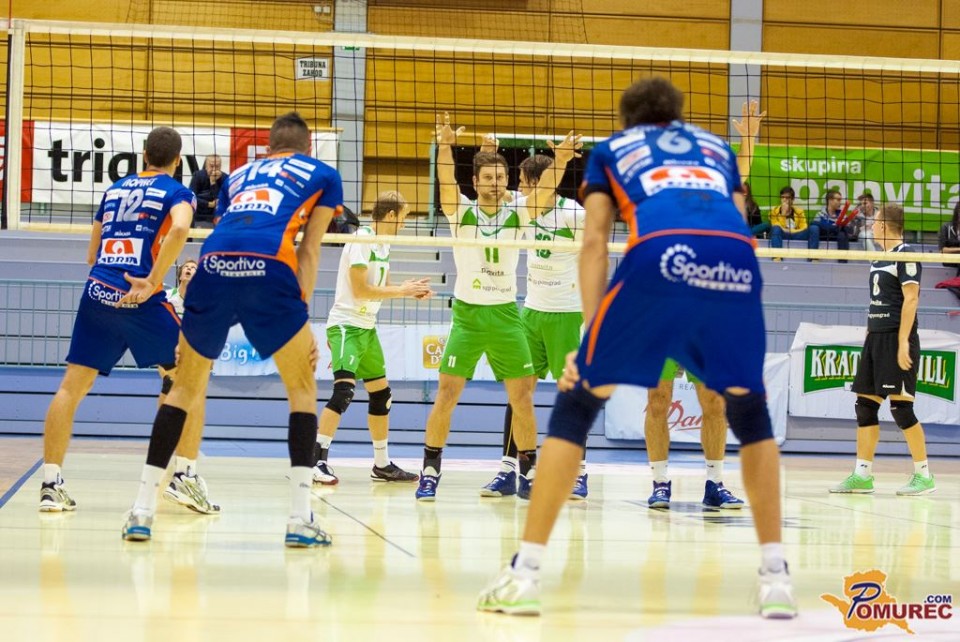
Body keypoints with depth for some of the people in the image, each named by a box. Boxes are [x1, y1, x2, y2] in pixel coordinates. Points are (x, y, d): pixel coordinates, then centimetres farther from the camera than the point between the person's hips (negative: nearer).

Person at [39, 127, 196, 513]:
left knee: (73, 385, 5)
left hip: (97, 293, 4)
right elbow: (179, 228, -19)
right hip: (140, 299, -4)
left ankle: (51, 483, -2)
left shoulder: (115, 189, 21)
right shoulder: (177, 193, 5)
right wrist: (152, 281, -18)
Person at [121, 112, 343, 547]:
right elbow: (309, 249, 16)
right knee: (302, 388, 14)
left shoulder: (240, 175, 36)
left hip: (213, 266, 3)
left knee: (186, 386, 18)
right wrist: (303, 318, 12)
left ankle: (143, 509, 12)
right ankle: (300, 518, 3)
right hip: (269, 267, -3)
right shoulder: (323, 175, 26)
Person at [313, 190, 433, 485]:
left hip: (367, 327, 10)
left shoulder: (383, 245, 13)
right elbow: (360, 290, -21)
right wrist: (401, 291, -16)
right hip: (346, 325, -10)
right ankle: (316, 458, -23)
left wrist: (412, 291, 3)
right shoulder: (361, 241, -15)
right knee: (344, 390, -22)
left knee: (381, 393, 13)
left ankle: (382, 465, 22)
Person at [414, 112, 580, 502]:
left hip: (506, 314, 2)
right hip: (467, 313, -2)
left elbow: (545, 188, -13)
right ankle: (430, 471, 2)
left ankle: (529, 473, 12)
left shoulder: (517, 215, 3)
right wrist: (445, 147, -38)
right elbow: (446, 180, -19)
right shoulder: (461, 212, -2)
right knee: (447, 393, -7)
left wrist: (560, 159, -31)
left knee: (522, 396, 1)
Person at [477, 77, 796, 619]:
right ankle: (776, 577, 14)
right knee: (750, 411, 22)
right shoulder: (716, 147, 38)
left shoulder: (612, 149, 33)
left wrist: (588, 339, 13)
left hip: (659, 255, -2)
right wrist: (709, 337, 31)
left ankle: (526, 574, 3)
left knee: (577, 404, 10)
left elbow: (595, 242, 20)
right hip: (736, 259, 2)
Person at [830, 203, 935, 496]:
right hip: (875, 338, 9)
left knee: (901, 407, -9)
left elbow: (911, 299, -16)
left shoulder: (905, 255, -10)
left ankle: (924, 475, -2)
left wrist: (903, 342, -21)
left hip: (896, 339, -9)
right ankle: (862, 475, 9)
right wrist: (869, 334, 17)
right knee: (865, 405, 6)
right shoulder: (879, 258, 16)